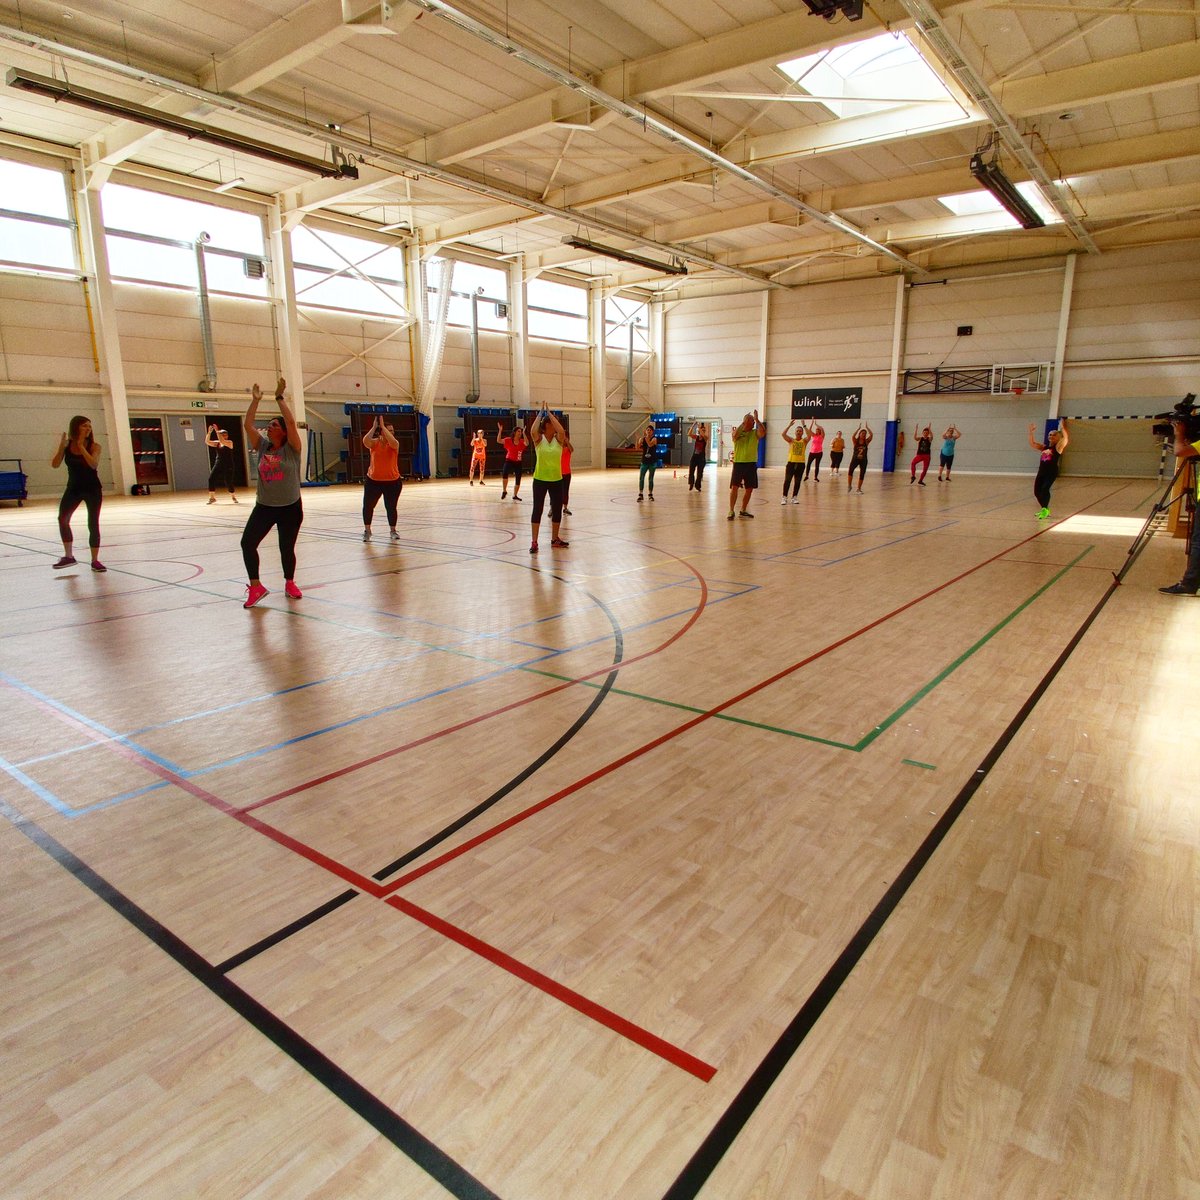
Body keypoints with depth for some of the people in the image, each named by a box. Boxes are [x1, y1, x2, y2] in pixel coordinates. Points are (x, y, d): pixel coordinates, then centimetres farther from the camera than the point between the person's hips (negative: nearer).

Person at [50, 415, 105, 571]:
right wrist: (61, 446, -17)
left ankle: (95, 560, 7)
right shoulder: (66, 444, -1)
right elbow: (55, 465, -8)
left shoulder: (94, 446, -7)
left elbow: (93, 464, -25)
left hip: (93, 489, -2)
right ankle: (68, 556, 0)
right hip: (73, 488, 2)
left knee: (93, 524, -1)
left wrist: (81, 446, -23)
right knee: (63, 519, -12)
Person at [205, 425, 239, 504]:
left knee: (228, 482, -5)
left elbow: (222, 441, -25)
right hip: (218, 465, 5)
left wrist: (217, 431, -27)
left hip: (228, 466, -5)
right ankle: (212, 498, -2)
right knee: (211, 479, -9)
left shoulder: (229, 442, -5)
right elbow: (207, 442, -2)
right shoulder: (217, 443, 10)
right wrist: (209, 432, -13)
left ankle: (233, 497, 20)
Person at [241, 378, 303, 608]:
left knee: (287, 548, 5)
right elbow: (247, 424, -1)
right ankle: (255, 587, 0)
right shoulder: (262, 446, 5)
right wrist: (255, 400, -4)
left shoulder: (291, 449, -7)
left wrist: (279, 397, -16)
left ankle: (289, 584, 29)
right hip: (264, 507, 3)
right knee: (247, 542, -9)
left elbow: (291, 422, -20)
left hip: (290, 508, -3)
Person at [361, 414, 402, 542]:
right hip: (373, 481, 1)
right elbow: (365, 441, -27)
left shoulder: (394, 444, -6)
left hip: (393, 482, -1)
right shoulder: (374, 443, -4)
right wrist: (374, 426, -24)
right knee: (367, 506, 6)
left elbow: (392, 441, -31)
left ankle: (393, 530, 22)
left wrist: (382, 425, -26)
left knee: (391, 507, 1)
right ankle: (367, 530, 25)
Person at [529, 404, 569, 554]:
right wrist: (541, 413, -17)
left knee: (557, 510, 9)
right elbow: (533, 431, -26)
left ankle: (555, 539, 25)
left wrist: (549, 413, -16)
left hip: (556, 480, 3)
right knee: (537, 509, -1)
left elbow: (562, 431, -21)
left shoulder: (558, 439, 1)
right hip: (540, 480, -3)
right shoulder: (539, 439, -4)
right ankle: (534, 541, 4)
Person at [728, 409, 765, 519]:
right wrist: (744, 423, -21)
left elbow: (763, 432, -17)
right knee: (734, 487, -9)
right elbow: (735, 435, -25)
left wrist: (757, 419, -20)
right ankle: (731, 511, -5)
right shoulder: (738, 432, -1)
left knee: (749, 489, 8)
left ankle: (743, 511, 21)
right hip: (739, 463, -3)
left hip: (751, 464, 3)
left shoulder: (755, 433, 4)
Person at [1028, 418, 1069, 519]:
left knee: (1045, 489, -24)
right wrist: (1031, 431, 10)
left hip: (1052, 473, -6)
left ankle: (1045, 510, -16)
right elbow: (1032, 444, 17)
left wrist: (1063, 428, -22)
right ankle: (1045, 510, 24)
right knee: (1037, 492, 5)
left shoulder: (1058, 447, 1)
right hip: (1041, 472, 6)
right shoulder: (1044, 447, 17)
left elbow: (1066, 438, -16)